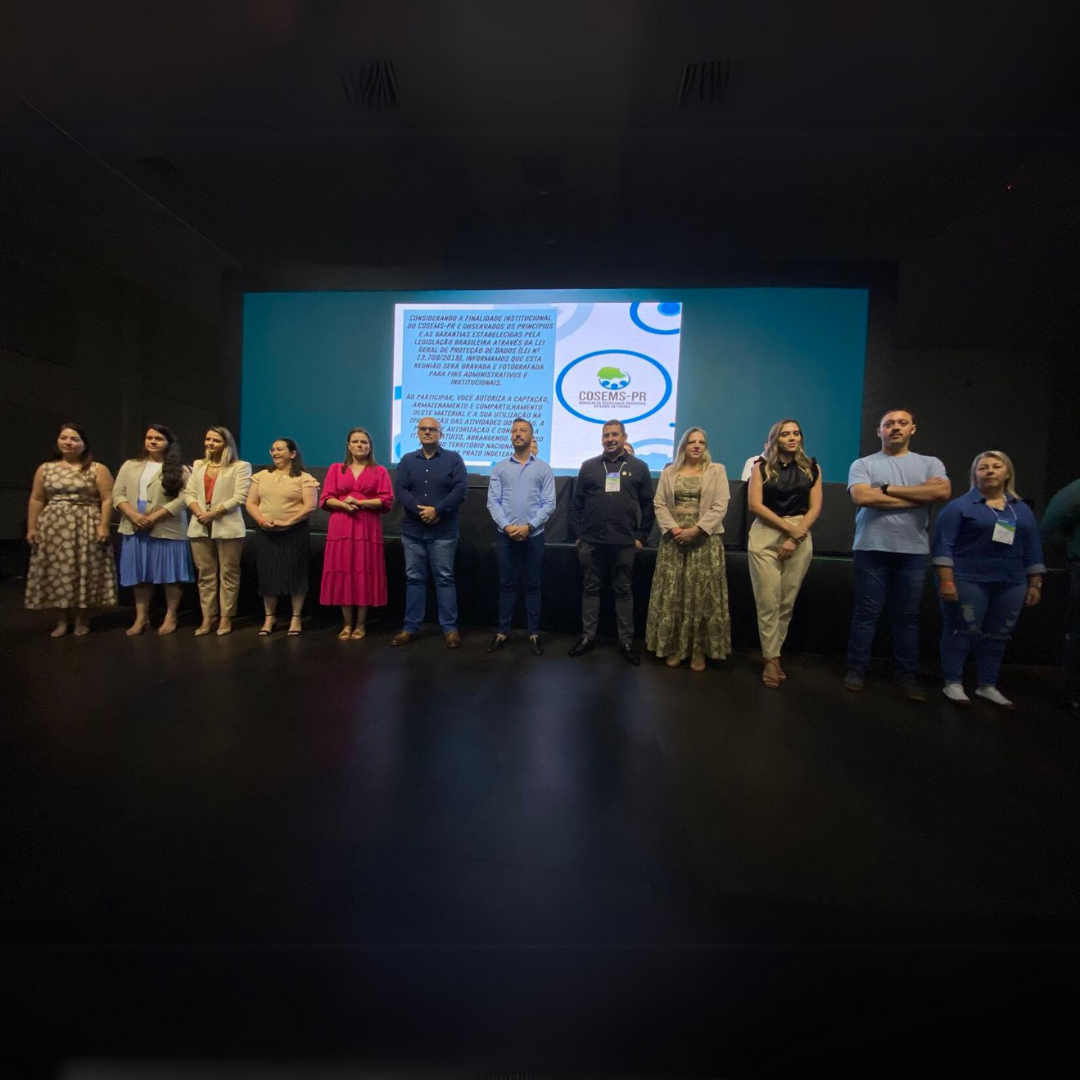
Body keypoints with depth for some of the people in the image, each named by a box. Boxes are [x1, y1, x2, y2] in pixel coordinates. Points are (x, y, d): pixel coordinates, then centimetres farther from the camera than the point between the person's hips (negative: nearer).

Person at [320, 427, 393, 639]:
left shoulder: (379, 471, 8)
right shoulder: (335, 469, 14)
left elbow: (387, 500, -2)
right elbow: (326, 499, 7)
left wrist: (360, 502, -12)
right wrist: (343, 504, -12)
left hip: (368, 528, -1)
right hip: (341, 528, 2)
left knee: (365, 573, -1)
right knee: (343, 573, 1)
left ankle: (361, 624, 10)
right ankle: (347, 623, 12)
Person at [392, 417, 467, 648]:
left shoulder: (453, 459, 3)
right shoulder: (407, 461, 11)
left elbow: (461, 489, -8)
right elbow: (399, 489, 0)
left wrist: (437, 510, -16)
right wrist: (420, 510, -16)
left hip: (443, 532, -3)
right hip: (412, 531, 3)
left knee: (444, 578, 2)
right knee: (414, 578, 9)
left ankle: (450, 628, 10)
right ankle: (411, 626, 19)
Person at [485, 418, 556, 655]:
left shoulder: (544, 468, 5)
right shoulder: (500, 468, 7)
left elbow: (549, 504, -2)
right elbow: (492, 502, 1)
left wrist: (528, 526, -14)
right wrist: (507, 526, -13)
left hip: (533, 535, -1)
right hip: (505, 535, 1)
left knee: (532, 584, 6)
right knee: (506, 583, 8)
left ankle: (534, 633, 15)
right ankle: (503, 631, 17)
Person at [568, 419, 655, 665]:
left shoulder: (639, 467, 6)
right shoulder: (588, 466, 8)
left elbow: (648, 505, 6)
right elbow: (576, 503, 8)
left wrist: (641, 536, 0)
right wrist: (578, 535, 3)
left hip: (625, 543, -1)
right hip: (591, 541, 1)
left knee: (624, 591, 7)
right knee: (591, 589, 8)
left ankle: (626, 642, 16)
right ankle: (587, 637, 19)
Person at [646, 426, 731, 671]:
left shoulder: (717, 470, 6)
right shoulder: (669, 472, 12)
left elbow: (720, 507, -3)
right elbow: (659, 504, 5)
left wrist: (696, 529, -14)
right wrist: (672, 528, -11)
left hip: (705, 540, -1)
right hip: (674, 540, 2)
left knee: (702, 594, -2)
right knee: (672, 594, 1)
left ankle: (699, 650, 8)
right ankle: (674, 647, 12)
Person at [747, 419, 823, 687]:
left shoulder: (811, 468, 11)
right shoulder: (762, 468, 5)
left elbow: (815, 508, 4)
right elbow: (754, 505, -5)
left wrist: (795, 537, -9)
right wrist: (788, 526, -11)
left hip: (800, 539, 2)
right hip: (765, 537, -2)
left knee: (787, 602, 3)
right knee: (768, 602, -6)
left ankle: (770, 654, 15)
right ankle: (771, 659, 3)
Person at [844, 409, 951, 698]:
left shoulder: (930, 463, 11)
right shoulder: (863, 464, 5)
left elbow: (943, 492, -9)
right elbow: (861, 497, -13)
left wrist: (888, 488, -8)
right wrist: (920, 495, -7)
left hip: (914, 551, 2)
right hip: (872, 549, -2)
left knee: (907, 616, 9)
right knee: (866, 612, 2)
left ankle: (908, 676, 18)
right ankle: (857, 669, 11)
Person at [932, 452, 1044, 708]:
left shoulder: (1023, 510, 13)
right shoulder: (959, 506, -4)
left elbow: (1032, 551, 16)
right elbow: (944, 545, -10)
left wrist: (1035, 585, 11)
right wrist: (946, 580, -17)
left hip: (1010, 584, 6)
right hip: (967, 581, -5)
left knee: (998, 636, 10)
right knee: (961, 631, -2)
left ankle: (987, 686, 21)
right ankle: (953, 684, 7)